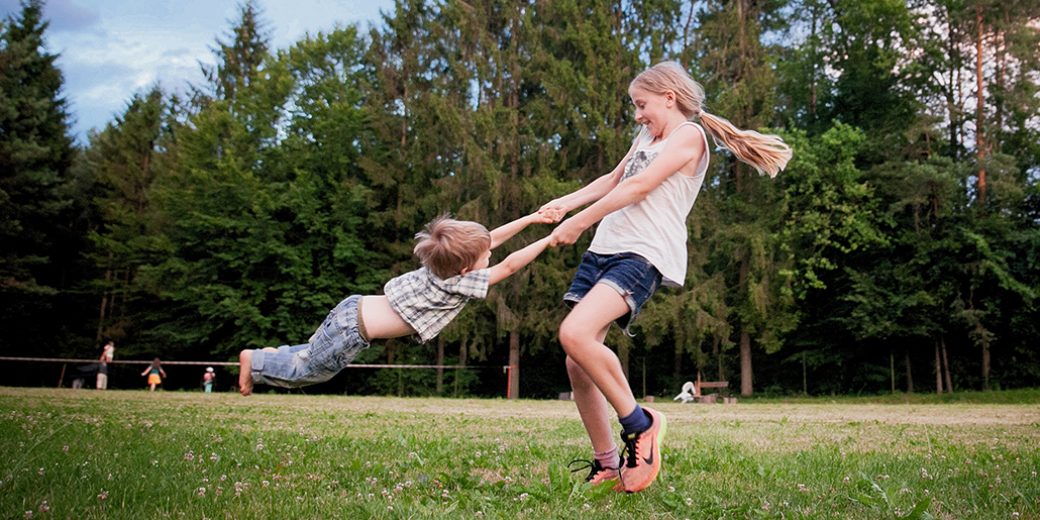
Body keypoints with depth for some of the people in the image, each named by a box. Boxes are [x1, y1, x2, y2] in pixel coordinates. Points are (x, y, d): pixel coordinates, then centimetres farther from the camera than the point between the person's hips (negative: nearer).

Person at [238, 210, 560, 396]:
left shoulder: (444, 264, 0)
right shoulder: (457, 283, -21)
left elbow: (488, 240, 6)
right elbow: (508, 266, -21)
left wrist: (531, 218, 4)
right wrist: (549, 240, -18)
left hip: (355, 309, 8)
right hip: (352, 330, -8)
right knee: (307, 371, 14)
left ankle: (277, 356, 39)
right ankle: (255, 361, 26)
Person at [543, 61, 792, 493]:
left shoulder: (689, 135, -1)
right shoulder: (646, 137, 25)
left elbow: (639, 187, -10)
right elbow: (613, 179, 36)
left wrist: (578, 223, -10)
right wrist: (566, 202, 23)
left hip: (643, 256, -9)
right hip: (603, 249, 9)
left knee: (575, 333, -30)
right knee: (577, 363, 1)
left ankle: (639, 422, -10)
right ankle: (607, 462, 15)